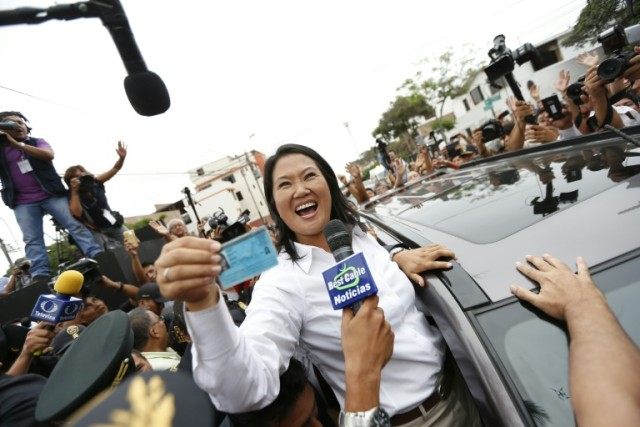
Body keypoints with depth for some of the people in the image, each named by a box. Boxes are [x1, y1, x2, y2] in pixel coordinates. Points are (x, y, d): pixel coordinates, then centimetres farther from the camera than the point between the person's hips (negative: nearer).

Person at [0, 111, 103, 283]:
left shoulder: (38, 142, 8)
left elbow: (49, 155, -13)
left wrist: (18, 144, -19)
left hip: (51, 195, -1)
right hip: (23, 203, 1)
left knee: (75, 225, -9)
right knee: (32, 240, -5)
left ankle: (97, 256, -10)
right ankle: (40, 275, -8)